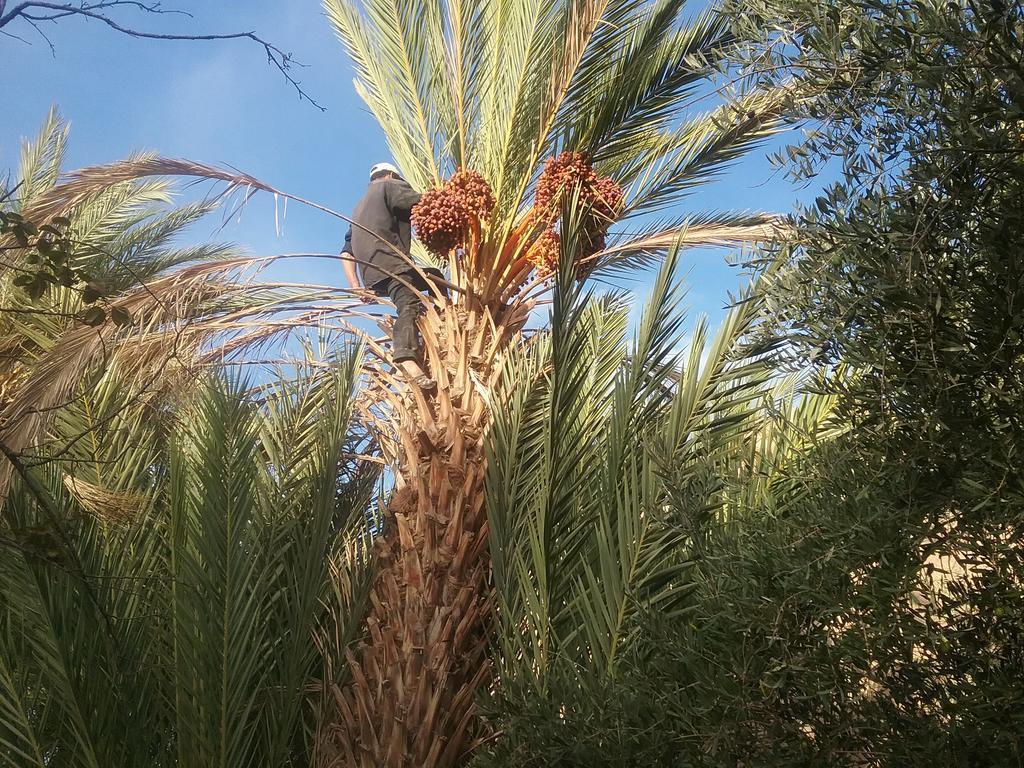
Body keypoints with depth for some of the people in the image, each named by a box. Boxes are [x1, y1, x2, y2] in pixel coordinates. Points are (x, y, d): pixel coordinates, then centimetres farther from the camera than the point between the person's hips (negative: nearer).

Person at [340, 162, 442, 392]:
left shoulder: (360, 207, 35)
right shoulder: (389, 186, 14)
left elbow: (347, 253, 25)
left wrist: (355, 286, 17)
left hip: (370, 275, 8)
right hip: (389, 262, -8)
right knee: (409, 305, -26)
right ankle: (407, 357, -49)